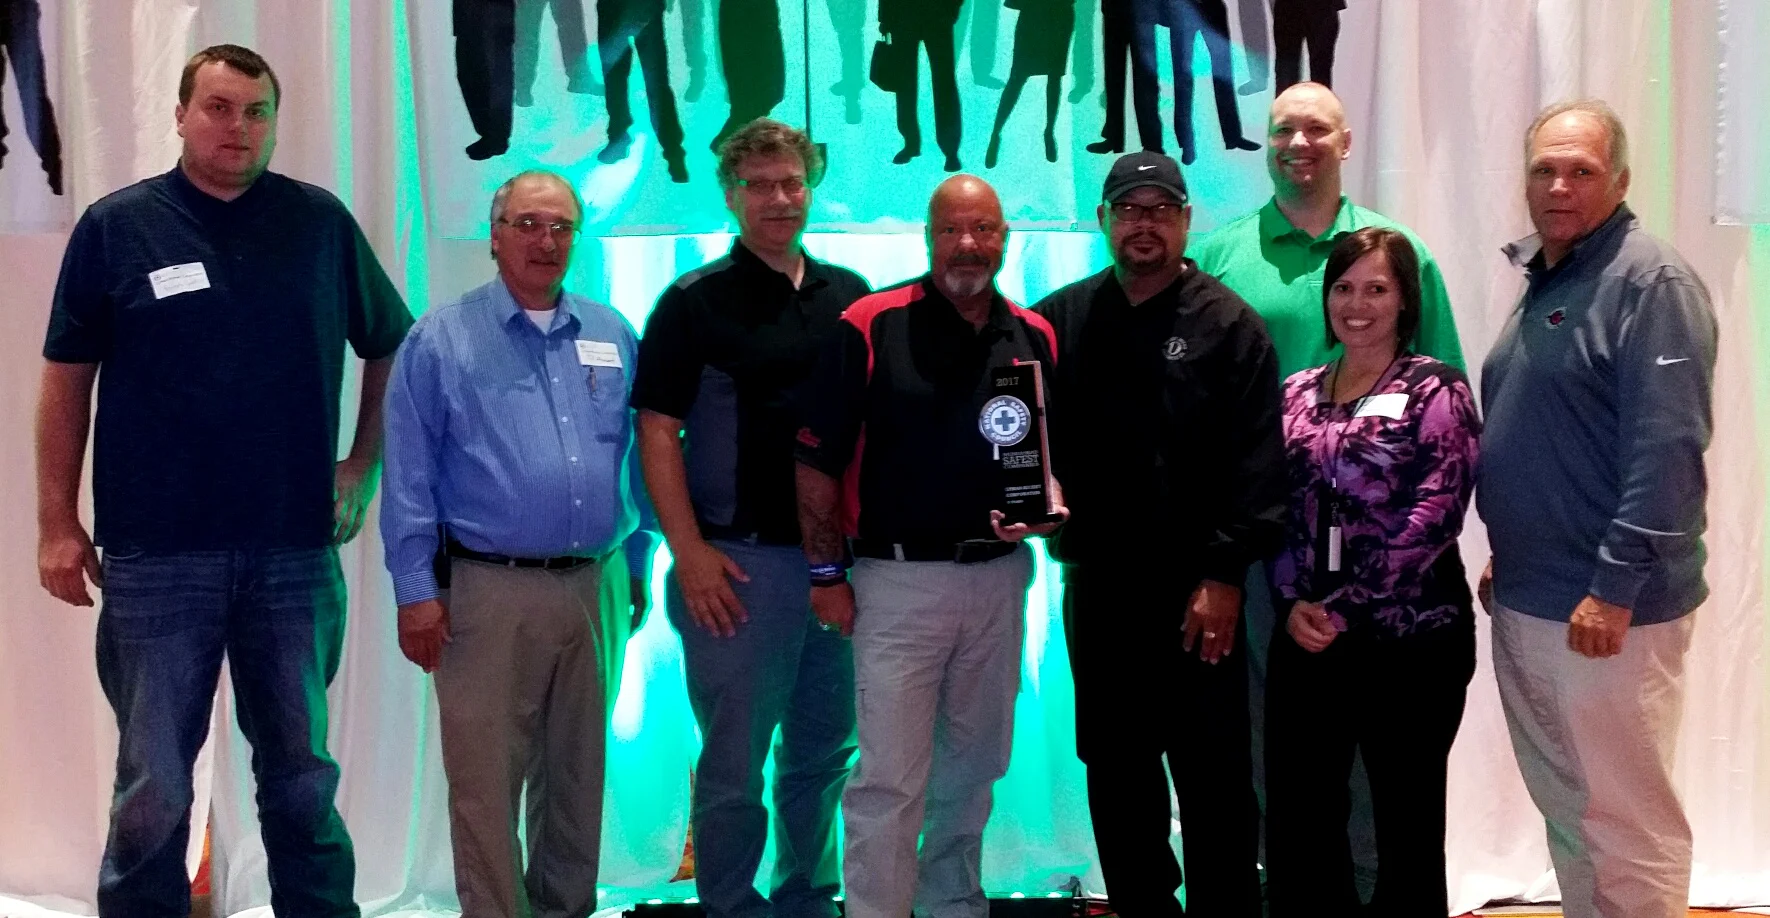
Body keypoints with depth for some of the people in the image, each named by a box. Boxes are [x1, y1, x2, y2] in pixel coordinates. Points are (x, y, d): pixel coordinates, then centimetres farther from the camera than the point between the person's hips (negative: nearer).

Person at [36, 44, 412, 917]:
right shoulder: (117, 226, 1)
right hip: (156, 554, -1)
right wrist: (57, 522, 0)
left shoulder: (322, 222, 4)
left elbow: (391, 349, 15)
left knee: (303, 777, 13)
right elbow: (67, 379, 4)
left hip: (297, 551, 2)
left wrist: (364, 470, 9)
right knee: (152, 790, 6)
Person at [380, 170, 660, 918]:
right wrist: (416, 591, -9)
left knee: (576, 773, 15)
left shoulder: (612, 337, 10)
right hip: (490, 591, -4)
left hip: (597, 588, 4)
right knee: (487, 781, 0)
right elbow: (409, 477, -5)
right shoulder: (442, 338, -2)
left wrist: (636, 568, 11)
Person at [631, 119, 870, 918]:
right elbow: (658, 431, -7)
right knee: (733, 763, 2)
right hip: (740, 560, -4)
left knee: (826, 753, 14)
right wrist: (690, 551, -15)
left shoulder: (850, 297, 9)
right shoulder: (694, 302, -3)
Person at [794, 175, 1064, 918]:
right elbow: (818, 459, -7)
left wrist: (1045, 504, -9)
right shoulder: (870, 326, -8)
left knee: (973, 767, 17)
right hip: (898, 579, -5)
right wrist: (826, 572, -9)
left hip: (1000, 577, 5)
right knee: (888, 778, -5)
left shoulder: (1035, 338, 5)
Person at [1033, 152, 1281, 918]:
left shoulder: (1227, 324, -2)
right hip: (1096, 583, 4)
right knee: (1116, 775, 12)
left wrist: (1225, 574, -13)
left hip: (1197, 588, -4)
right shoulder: (1059, 319, 9)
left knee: (1213, 777, 0)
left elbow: (1256, 461, -8)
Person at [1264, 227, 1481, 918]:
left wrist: (1344, 610, -13)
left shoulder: (1436, 392, -3)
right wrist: (1292, 602, -6)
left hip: (1412, 636, -4)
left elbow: (1431, 520, -12)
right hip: (1307, 636, 4)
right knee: (1297, 821, 5)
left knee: (1408, 822, 5)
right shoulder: (1297, 394, 11)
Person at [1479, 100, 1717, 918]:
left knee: (1625, 821, 0)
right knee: (1563, 808, 18)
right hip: (1523, 602, 9)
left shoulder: (1652, 283, -13)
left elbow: (1667, 450, -21)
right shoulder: (1540, 281, 14)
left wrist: (1614, 588, -23)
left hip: (1607, 607, -9)